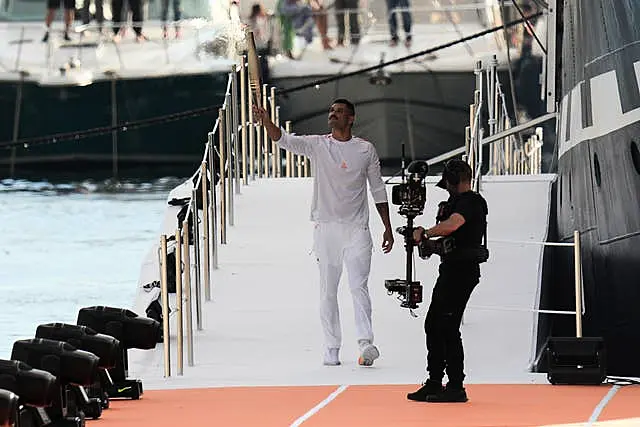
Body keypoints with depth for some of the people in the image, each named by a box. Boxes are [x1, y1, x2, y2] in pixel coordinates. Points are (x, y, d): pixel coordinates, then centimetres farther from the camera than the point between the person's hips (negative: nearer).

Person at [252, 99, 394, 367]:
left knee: (358, 286, -12)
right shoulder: (317, 145, 3)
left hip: (356, 229, -1)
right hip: (325, 227, 1)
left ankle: (366, 343, -19)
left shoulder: (366, 150, 5)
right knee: (328, 291, 4)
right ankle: (331, 349, 8)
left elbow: (378, 189, 11)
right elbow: (285, 140, -12)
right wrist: (266, 122, -32)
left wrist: (387, 227, 10)